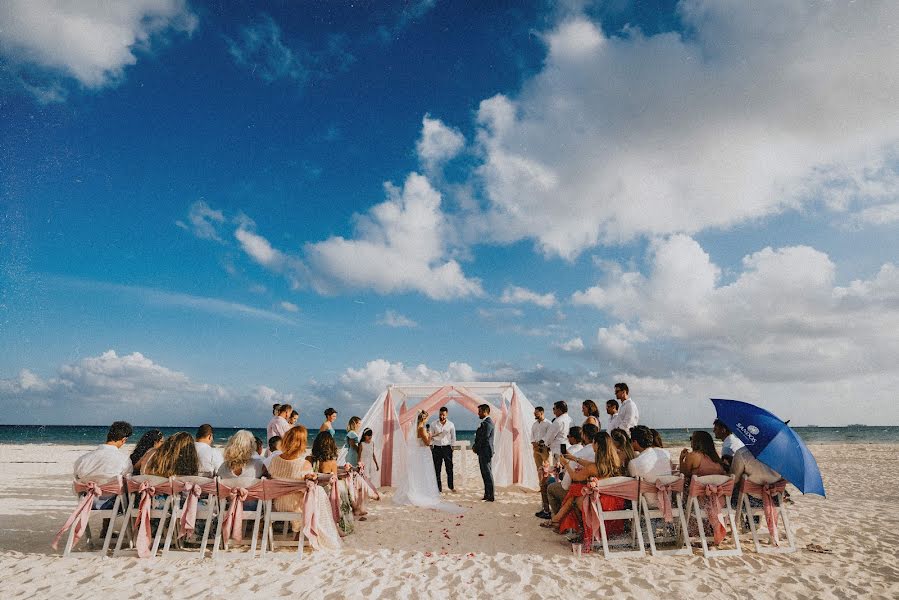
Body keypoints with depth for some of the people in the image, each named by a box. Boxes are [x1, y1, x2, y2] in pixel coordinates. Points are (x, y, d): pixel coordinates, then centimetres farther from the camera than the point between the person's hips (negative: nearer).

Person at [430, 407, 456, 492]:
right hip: (437, 448, 0)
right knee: (437, 469, 2)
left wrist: (452, 447, 2)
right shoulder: (434, 424, 1)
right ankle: (438, 487, 11)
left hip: (447, 448, 0)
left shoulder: (451, 425, 1)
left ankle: (451, 486, 18)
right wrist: (431, 447, 0)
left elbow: (453, 437, 7)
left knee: (449, 468, 4)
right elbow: (431, 437, 5)